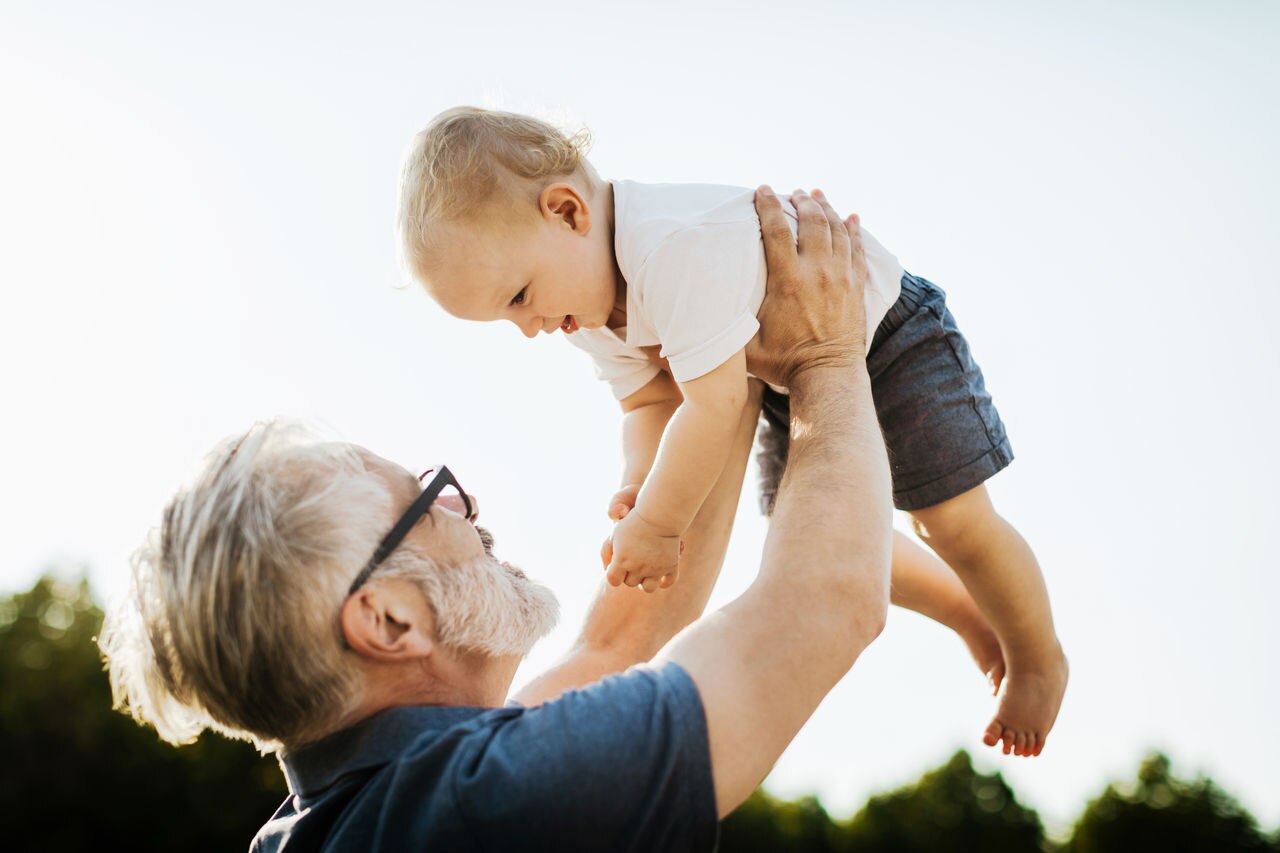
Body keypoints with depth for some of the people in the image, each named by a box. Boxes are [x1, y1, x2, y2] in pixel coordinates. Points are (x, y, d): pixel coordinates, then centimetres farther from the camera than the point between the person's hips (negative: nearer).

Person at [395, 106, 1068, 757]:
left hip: (887, 333, -8)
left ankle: (1038, 657, 22)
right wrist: (640, 484, -26)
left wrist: (657, 523, -30)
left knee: (954, 521, -6)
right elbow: (649, 402, -6)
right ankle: (972, 619, 34)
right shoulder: (589, 306, -11)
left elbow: (714, 405, -40)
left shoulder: (682, 248, -42)